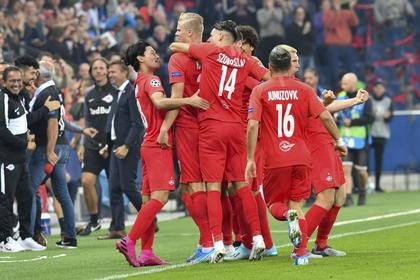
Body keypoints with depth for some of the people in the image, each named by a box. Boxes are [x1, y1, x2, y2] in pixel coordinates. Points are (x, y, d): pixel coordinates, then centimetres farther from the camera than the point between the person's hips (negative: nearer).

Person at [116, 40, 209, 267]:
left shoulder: (140, 83, 21)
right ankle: (129, 241, -23)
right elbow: (159, 102, -28)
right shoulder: (151, 80, -8)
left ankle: (146, 252, 1)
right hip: (157, 146, -10)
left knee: (149, 199, 5)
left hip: (149, 146, 10)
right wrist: (188, 101, -34)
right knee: (159, 197, -16)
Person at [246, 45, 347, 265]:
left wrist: (250, 159, -5)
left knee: (274, 203, 13)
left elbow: (252, 126, -9)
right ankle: (301, 253, -2)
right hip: (300, 156, 2)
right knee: (297, 204, 11)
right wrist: (339, 140, 15)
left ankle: (289, 216, -22)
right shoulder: (303, 90, 5)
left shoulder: (260, 91, 0)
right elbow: (325, 117, 0)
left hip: (274, 159, -2)